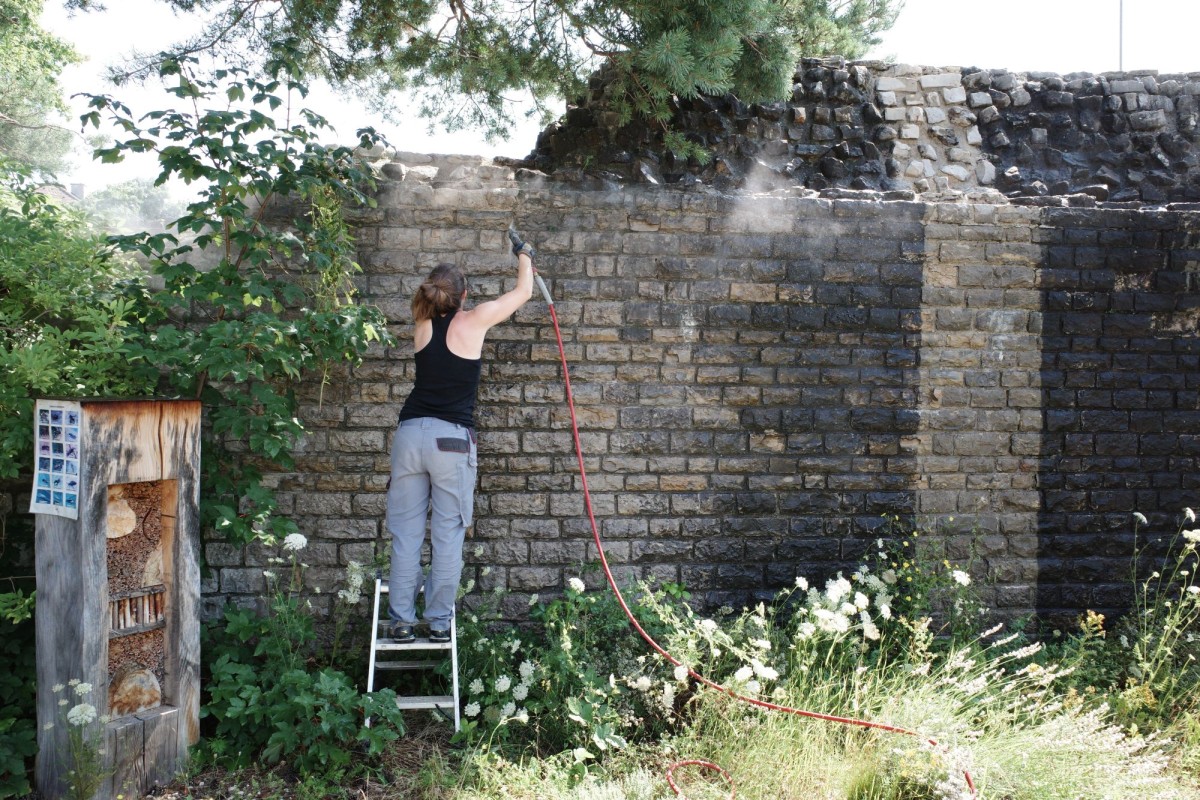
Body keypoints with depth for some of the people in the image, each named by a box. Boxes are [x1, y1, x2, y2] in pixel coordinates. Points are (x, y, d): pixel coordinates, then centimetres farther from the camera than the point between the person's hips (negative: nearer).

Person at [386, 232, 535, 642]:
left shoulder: (422, 325, 6)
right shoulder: (472, 322, -3)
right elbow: (523, 291, 11)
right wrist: (524, 255, 30)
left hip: (410, 434, 4)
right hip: (452, 439, -3)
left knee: (406, 533, 6)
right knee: (448, 535, 3)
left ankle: (401, 620, 6)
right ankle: (439, 622, 6)